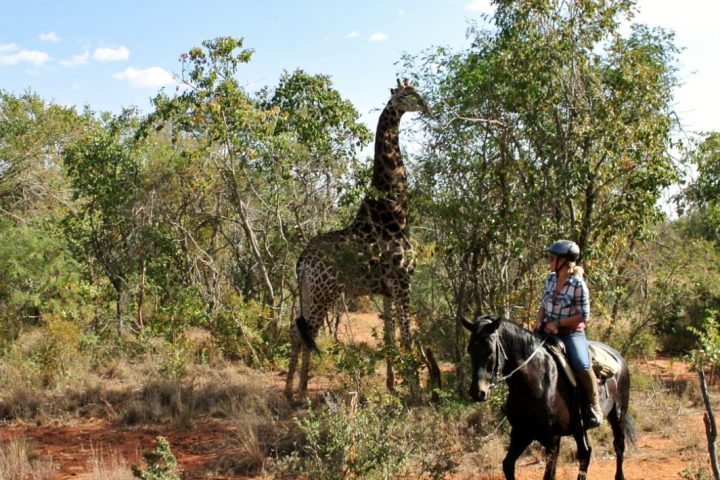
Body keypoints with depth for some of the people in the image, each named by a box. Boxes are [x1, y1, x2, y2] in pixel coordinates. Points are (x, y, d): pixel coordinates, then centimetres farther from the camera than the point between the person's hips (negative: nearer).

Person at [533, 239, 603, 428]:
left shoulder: (578, 284, -14)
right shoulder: (551, 278, 5)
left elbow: (584, 316, -13)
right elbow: (543, 305, 14)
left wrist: (558, 323, -16)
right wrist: (538, 321, -4)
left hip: (572, 333, -7)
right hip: (549, 331, 7)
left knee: (581, 365, -28)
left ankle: (594, 406, -10)